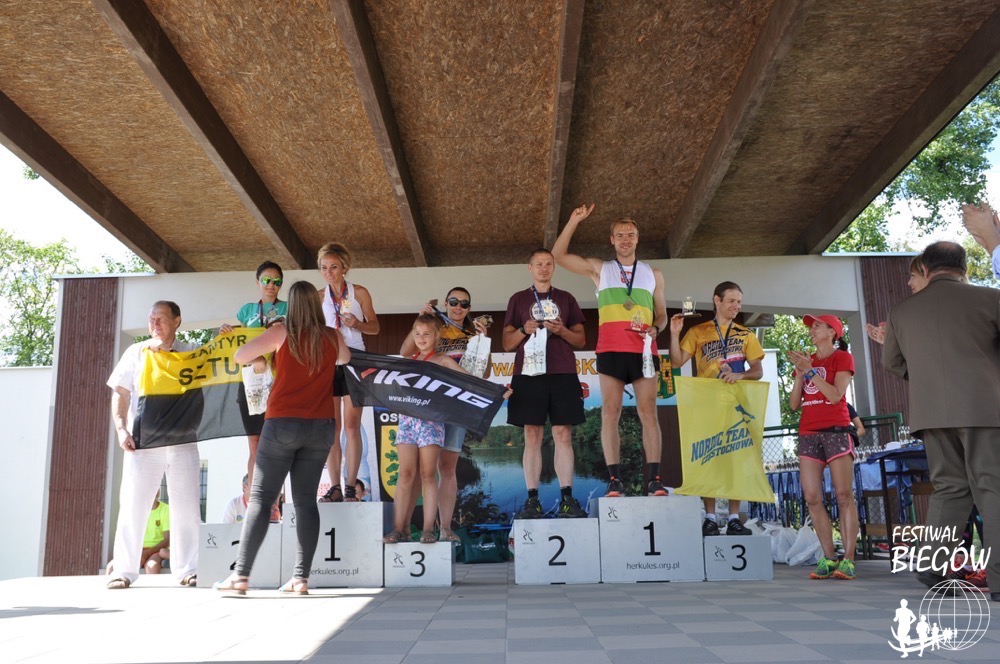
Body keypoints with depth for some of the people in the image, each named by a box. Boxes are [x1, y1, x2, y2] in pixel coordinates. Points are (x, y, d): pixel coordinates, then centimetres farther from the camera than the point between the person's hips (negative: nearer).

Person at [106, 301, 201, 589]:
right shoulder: (136, 352, 9)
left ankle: (187, 569, 12)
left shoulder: (191, 352, 10)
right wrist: (121, 428, -5)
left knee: (187, 508, 3)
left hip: (182, 441, 0)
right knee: (133, 505, 0)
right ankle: (124, 571, 9)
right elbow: (120, 394, 7)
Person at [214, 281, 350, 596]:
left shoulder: (282, 333, -4)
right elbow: (345, 358, 26)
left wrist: (265, 355, 20)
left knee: (261, 498, 2)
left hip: (283, 424, -3)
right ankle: (301, 577, 4)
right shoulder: (332, 337, 5)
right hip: (321, 426, 3)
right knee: (306, 500, 6)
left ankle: (241, 575, -1)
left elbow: (240, 356, 2)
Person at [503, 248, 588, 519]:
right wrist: (524, 330, -9)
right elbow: (507, 344, 10)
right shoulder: (518, 299, 13)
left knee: (563, 435, -3)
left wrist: (562, 331, -7)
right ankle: (532, 500, -2)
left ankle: (567, 498, -1)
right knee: (532, 436, -3)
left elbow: (581, 341, 13)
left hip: (563, 374, 1)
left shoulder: (566, 299, 16)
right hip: (528, 374, -1)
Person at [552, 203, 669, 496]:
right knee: (610, 412, -5)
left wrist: (655, 329, -3)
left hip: (643, 351, 1)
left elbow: (662, 313, 19)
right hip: (610, 350, -1)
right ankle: (614, 480, -5)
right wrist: (575, 220, 5)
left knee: (648, 411, -6)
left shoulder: (653, 274, 20)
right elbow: (558, 255, 11)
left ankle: (654, 479, -5)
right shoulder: (599, 269, 16)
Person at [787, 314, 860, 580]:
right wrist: (800, 373, 0)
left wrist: (810, 370, -13)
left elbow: (835, 395, -11)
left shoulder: (842, 358, 4)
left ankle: (848, 559, -7)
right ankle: (829, 558, 3)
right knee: (812, 498, -3)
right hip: (808, 433, 5)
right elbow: (794, 404, 11)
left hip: (836, 431, -5)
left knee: (844, 495, -8)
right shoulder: (806, 360, 17)